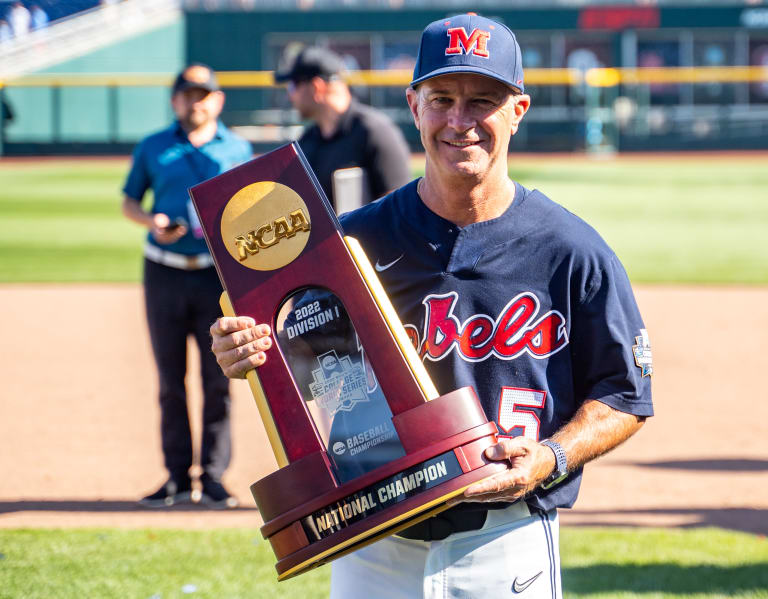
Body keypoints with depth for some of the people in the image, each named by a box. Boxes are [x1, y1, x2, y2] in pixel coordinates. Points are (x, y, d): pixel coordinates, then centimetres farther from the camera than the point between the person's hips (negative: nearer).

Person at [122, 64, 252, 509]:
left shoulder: (237, 149, 8)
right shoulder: (153, 149, 8)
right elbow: (129, 201, 13)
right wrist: (152, 221, -8)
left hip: (220, 273, -1)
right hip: (165, 272, 1)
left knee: (218, 379, -2)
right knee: (170, 379, 3)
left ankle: (214, 476, 2)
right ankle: (178, 477, 9)